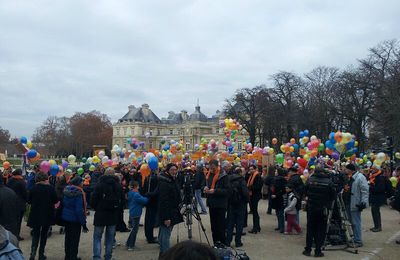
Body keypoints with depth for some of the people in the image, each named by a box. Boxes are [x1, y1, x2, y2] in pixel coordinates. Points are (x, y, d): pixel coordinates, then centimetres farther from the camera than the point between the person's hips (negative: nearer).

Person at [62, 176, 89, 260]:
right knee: (75, 239, 5)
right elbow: (79, 209, -22)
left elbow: (63, 203, 9)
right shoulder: (78, 193, -21)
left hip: (66, 217, 7)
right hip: (75, 218, -7)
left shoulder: (66, 190, 0)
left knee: (68, 237, 19)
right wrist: (83, 223, -16)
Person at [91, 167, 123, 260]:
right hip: (114, 215, 3)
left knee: (97, 236, 6)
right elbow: (121, 199, 9)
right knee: (110, 237, 13)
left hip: (101, 214, -3)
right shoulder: (118, 185, 2)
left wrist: (96, 208, 6)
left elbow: (93, 199, -10)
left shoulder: (100, 184, -11)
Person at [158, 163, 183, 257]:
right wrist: (166, 217, -26)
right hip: (167, 214, -9)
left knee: (164, 234, 18)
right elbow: (163, 201, -23)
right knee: (166, 235, -6)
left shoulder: (173, 181, 12)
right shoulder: (164, 183, -19)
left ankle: (163, 254, 28)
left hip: (173, 213, 9)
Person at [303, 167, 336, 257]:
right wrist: (328, 204, 12)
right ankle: (318, 251, 8)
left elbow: (305, 192, 1)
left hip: (311, 208, 1)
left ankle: (308, 250, 16)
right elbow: (333, 195, -3)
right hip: (323, 209, -1)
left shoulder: (310, 180, -7)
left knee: (310, 229, 12)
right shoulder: (329, 181, -9)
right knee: (321, 230, 7)